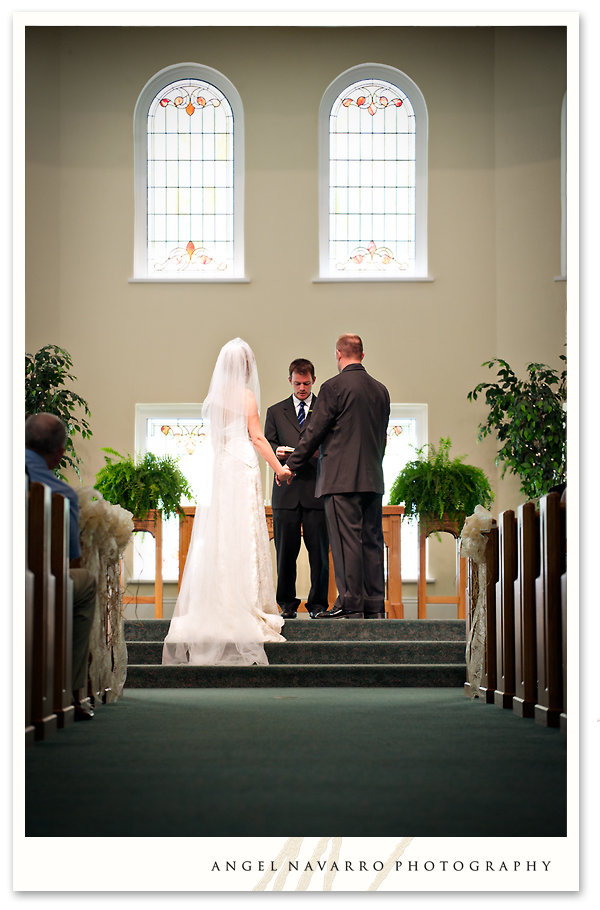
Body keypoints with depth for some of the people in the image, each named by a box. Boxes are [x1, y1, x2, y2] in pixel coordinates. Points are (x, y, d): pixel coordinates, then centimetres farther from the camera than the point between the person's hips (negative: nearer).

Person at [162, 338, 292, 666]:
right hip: (243, 467, -6)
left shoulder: (214, 396, 9)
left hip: (217, 467, 6)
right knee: (243, 536, -4)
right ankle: (243, 604, -5)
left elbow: (213, 436, 13)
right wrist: (278, 467, 0)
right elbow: (256, 437, -8)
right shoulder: (246, 396, -7)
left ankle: (215, 602, 8)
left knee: (216, 537, 7)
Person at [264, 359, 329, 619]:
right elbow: (266, 444, 13)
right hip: (286, 490, 2)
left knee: (319, 550, -3)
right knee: (285, 550, 1)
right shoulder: (275, 412, 18)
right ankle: (287, 603, 10)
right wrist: (277, 451, -10)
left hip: (317, 489, -1)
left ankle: (318, 604, 4)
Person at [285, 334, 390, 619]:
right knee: (372, 541, 7)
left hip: (341, 478, -6)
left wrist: (291, 465, 4)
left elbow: (315, 433, -6)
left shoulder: (333, 387, -8)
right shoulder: (381, 390, 12)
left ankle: (351, 603, -7)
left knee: (346, 541, -6)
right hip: (373, 478, 6)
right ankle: (374, 605, 9)